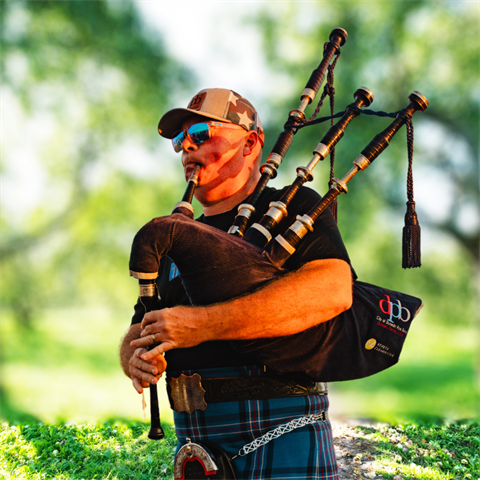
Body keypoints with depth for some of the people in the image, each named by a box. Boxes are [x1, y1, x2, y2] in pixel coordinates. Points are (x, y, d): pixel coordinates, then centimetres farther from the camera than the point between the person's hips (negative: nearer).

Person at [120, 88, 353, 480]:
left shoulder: (294, 208, 0)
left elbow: (333, 290, -19)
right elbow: (137, 334, 19)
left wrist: (206, 323, -24)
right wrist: (137, 359, -8)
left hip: (281, 433, -5)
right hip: (196, 439, 6)